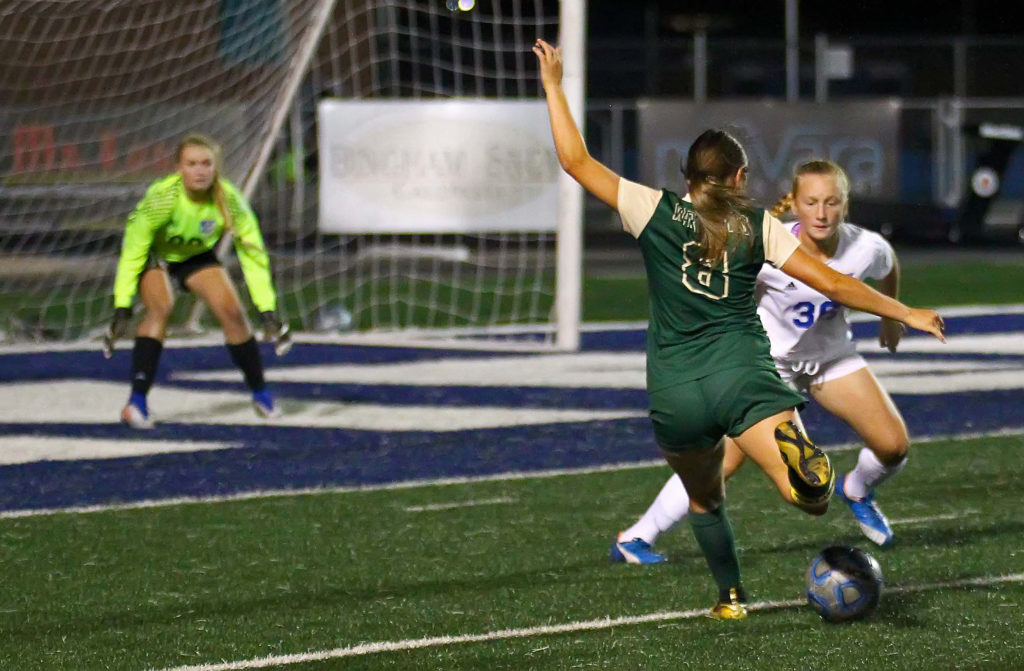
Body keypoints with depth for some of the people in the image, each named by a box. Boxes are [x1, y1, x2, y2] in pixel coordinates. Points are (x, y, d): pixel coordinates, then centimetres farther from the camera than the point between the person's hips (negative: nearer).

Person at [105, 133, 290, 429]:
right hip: (154, 254, -3)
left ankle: (260, 393, 13)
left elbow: (253, 254, -21)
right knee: (160, 307, -29)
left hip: (197, 256, 3)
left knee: (232, 312, -9)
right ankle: (137, 402, -34)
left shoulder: (228, 199, -28)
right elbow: (132, 252, -30)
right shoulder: (162, 197, -36)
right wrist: (122, 309, -34)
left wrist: (268, 312, -24)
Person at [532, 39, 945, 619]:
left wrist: (555, 87, 13)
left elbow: (576, 162, 4)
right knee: (814, 498, -16)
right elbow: (834, 284, 6)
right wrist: (908, 314, 16)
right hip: (745, 375, -1)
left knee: (705, 500, 27)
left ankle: (732, 597, 32)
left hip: (675, 393, 1)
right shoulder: (759, 225, 7)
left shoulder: (655, 211, 3)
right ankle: (791, 445, -47)